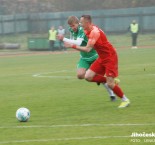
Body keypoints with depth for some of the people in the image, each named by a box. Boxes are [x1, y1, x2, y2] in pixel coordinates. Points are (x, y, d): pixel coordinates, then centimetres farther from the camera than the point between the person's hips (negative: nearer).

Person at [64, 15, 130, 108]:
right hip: (102, 58, 9)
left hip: (110, 58, -9)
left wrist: (73, 46, -24)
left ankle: (125, 100, 8)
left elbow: (87, 49, -28)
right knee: (88, 77, -4)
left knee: (110, 84, -11)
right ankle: (111, 80, 11)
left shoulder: (94, 32, -25)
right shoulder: (88, 31, 2)